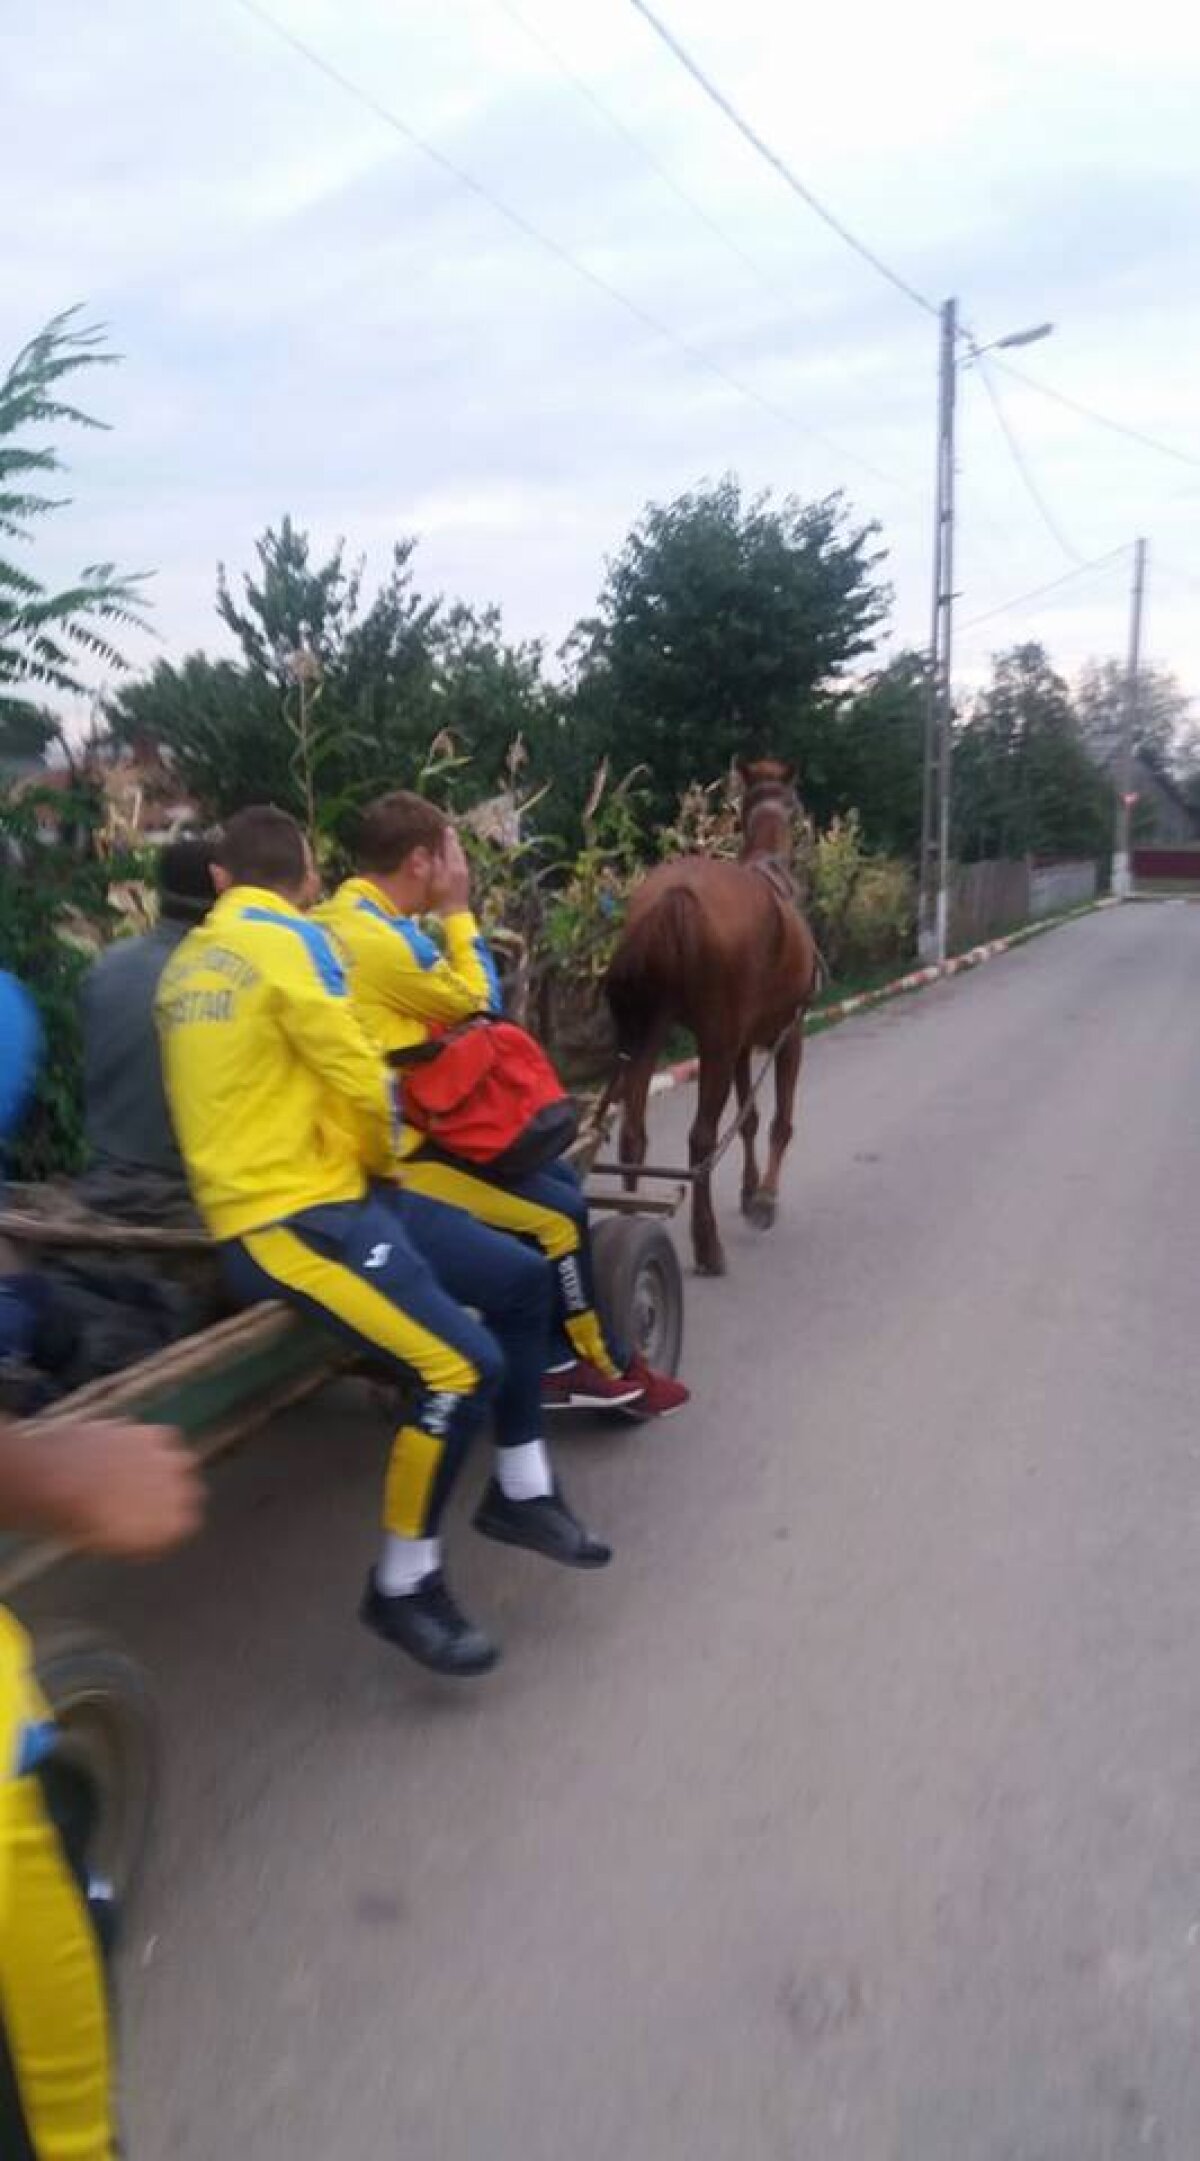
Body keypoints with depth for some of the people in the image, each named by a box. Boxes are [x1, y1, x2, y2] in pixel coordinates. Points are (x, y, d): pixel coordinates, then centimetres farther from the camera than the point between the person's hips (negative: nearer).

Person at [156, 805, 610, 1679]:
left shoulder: (190, 957, 15)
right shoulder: (283, 940, -13)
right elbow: (362, 1080, -15)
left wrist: (360, 1160, 15)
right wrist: (381, 1152, 5)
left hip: (329, 1190, 10)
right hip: (287, 1217, -10)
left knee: (522, 1279, 8)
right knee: (463, 1366, -21)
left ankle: (520, 1491, 22)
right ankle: (404, 1585, -1)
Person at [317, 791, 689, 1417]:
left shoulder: (340, 918, 10)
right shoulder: (380, 937, -22)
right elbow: (482, 1002, -8)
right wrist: (457, 912, -1)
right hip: (394, 1147, -11)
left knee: (558, 1182, 14)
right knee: (559, 1213, -7)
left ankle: (560, 1361, 18)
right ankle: (604, 1367, 16)